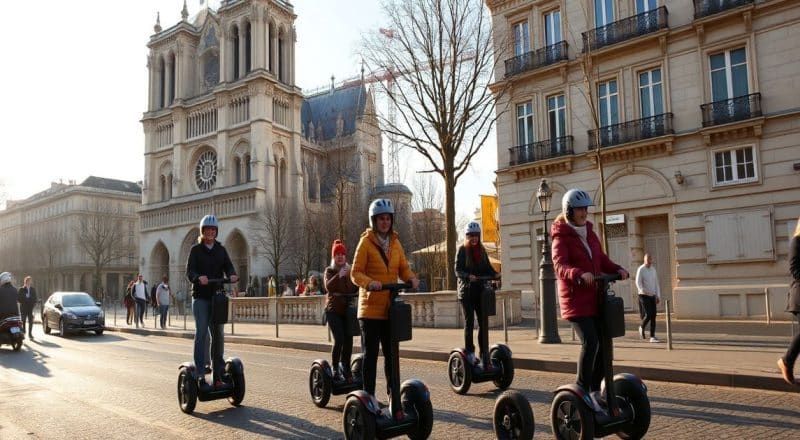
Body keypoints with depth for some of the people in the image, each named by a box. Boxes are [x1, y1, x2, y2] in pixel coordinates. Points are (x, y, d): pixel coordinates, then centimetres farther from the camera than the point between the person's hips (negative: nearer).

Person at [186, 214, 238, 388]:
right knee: (201, 332, -12)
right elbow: (189, 271, -9)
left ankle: (218, 373, 14)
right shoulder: (196, 249, 2)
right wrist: (198, 277, -31)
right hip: (200, 297, -3)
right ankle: (200, 373, -11)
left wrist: (232, 275, -24)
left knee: (217, 333, 6)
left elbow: (228, 267, -1)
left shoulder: (221, 250, 11)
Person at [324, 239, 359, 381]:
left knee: (348, 340, 1)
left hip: (348, 310, 3)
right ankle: (335, 370, 0)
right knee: (339, 339, -13)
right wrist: (339, 275, -25)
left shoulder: (351, 270, 11)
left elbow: (356, 288, 13)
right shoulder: (330, 270, 2)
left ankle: (345, 367, 17)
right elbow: (328, 286, -15)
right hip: (333, 310, -3)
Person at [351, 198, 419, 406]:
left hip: (390, 307, 6)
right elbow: (356, 273, -10)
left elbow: (403, 268, 8)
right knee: (370, 353, 0)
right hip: (371, 307, -5)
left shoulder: (395, 242, 11)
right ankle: (369, 395, 9)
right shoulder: (366, 242, -5)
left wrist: (412, 278, -13)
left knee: (391, 352, 14)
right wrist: (369, 282, -29)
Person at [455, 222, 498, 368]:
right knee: (469, 323, 2)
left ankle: (484, 354, 8)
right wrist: (468, 276, -29)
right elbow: (457, 271, -10)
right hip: (466, 291, -4)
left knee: (483, 323, 3)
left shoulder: (481, 250, 12)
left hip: (480, 290, 4)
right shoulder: (462, 250, -2)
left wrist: (495, 274, -9)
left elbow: (487, 267, 12)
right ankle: (470, 353, 11)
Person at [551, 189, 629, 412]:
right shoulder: (562, 237, -8)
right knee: (590, 342, -18)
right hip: (575, 299, -7)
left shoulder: (590, 233, 14)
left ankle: (595, 389, 22)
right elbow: (560, 266, -23)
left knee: (603, 343, 8)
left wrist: (618, 269, -7)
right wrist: (580, 274, -41)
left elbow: (602, 259, 14)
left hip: (595, 297, 7)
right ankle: (581, 391, -4)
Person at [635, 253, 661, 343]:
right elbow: (638, 283, -15)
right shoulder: (641, 269, -8)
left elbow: (656, 283, 16)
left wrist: (658, 296, 11)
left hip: (652, 296, 6)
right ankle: (642, 327, 16)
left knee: (653, 316, 2)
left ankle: (652, 337, 7)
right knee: (648, 315, -14)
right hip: (644, 296, -6)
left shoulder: (653, 269, 11)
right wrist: (643, 290, -32)